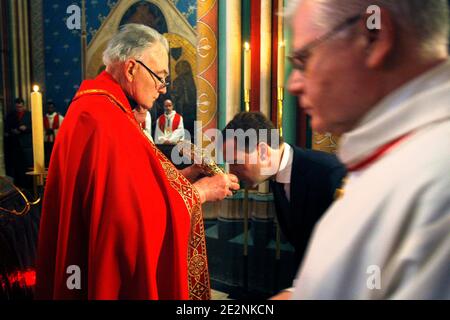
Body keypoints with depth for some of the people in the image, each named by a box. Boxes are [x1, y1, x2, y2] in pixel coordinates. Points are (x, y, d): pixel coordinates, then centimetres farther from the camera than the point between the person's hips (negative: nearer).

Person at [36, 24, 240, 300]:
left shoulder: (95, 107, 7)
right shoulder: (107, 121, -25)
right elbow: (145, 214, -25)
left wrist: (187, 176, 2)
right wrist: (199, 192, -12)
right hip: (120, 277, -10)